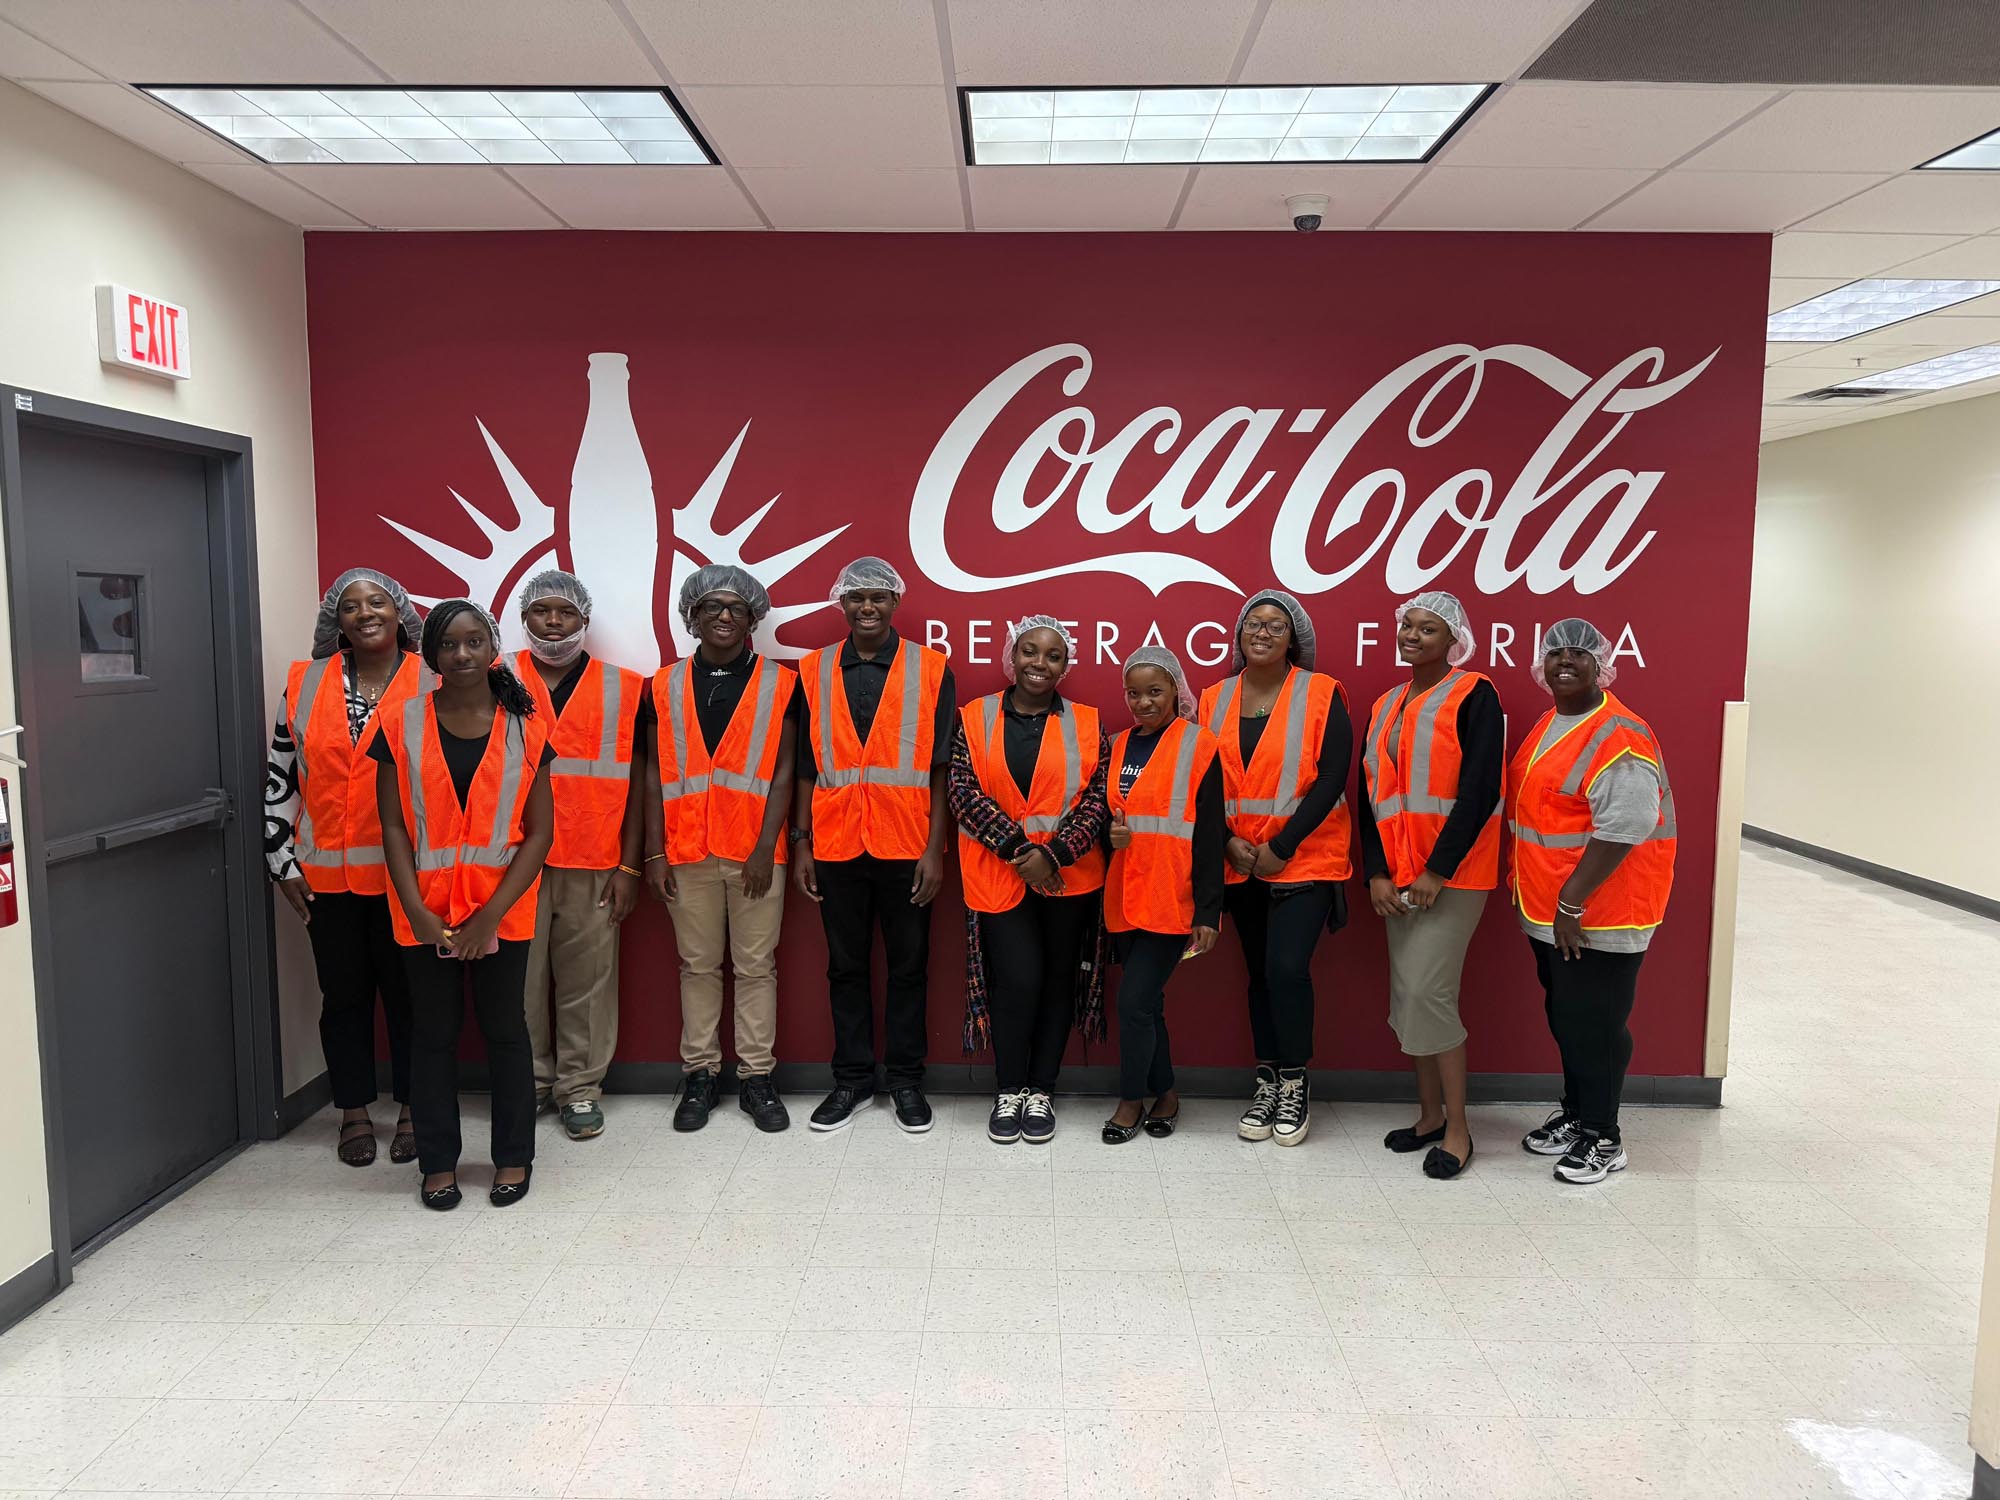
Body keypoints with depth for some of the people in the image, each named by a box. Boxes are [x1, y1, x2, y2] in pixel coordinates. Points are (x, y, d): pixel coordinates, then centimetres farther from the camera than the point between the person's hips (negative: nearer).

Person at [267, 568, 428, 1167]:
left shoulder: (431, 685, -2)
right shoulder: (305, 684, 5)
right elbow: (280, 779, 8)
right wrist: (283, 863, 4)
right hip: (327, 876, 2)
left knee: (407, 991, 7)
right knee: (344, 994, 11)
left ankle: (412, 1111, 21)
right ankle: (355, 1113, 25)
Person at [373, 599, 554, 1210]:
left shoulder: (524, 730, -2)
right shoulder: (403, 728, 0)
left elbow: (539, 832, -3)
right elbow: (393, 826, -1)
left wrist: (492, 913, -12)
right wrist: (416, 910, -11)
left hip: (501, 910, 0)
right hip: (425, 912, 1)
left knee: (505, 1029, 8)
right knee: (433, 1032, 10)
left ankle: (514, 1157, 22)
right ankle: (437, 1161, 24)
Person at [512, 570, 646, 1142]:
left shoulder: (624, 688, 6)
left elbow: (634, 783, 5)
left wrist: (629, 866, -1)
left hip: (594, 865, 0)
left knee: (586, 980, 4)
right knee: (521, 977, 6)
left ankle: (580, 1087, 16)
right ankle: (528, 1082, 22)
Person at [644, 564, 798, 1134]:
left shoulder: (779, 683, 2)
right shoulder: (665, 686, 7)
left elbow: (784, 770, -2)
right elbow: (654, 775, 6)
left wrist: (766, 847, -9)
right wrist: (654, 853, 0)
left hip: (755, 852, -1)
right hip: (687, 852, 2)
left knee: (756, 967, 5)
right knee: (698, 965, 9)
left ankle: (756, 1076, 15)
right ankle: (699, 1074, 20)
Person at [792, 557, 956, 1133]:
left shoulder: (932, 670, 0)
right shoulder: (813, 671, 6)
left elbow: (941, 769, -2)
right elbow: (805, 766, 7)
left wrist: (935, 848, -7)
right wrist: (800, 844, 2)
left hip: (906, 847, -1)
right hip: (836, 846, 2)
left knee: (908, 966, 8)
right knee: (846, 966, 11)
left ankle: (905, 1079, 22)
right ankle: (852, 1078, 24)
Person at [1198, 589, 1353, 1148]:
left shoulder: (1321, 694, -5)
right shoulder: (1215, 699, 7)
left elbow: (1331, 779, -11)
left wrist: (1280, 848, -14)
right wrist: (1230, 844, -7)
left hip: (1303, 860, -4)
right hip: (1240, 864, 4)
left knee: (1287, 967, -14)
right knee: (1260, 971, 10)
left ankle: (1294, 1085, 6)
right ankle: (1267, 1082, 23)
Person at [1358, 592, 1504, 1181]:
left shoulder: (1473, 696, -5)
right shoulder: (1385, 707, 14)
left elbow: (1479, 791, -13)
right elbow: (1371, 795, 12)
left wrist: (1436, 871, -16)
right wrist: (1377, 872, 1)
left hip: (1451, 874, -6)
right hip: (1397, 876, 7)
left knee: (1427, 992, -11)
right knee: (1407, 994, 8)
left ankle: (1457, 1127, 3)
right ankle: (1430, 1113, 21)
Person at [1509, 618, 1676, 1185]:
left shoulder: (1618, 738, -19)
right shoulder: (1548, 725, 11)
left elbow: (1623, 829, -25)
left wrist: (1571, 903, -24)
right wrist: (1523, 881, 18)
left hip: (1597, 916, -9)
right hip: (1549, 910, 9)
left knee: (1594, 1026, 3)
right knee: (1564, 1018, 19)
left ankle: (1603, 1139, 18)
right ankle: (1575, 1114, 35)